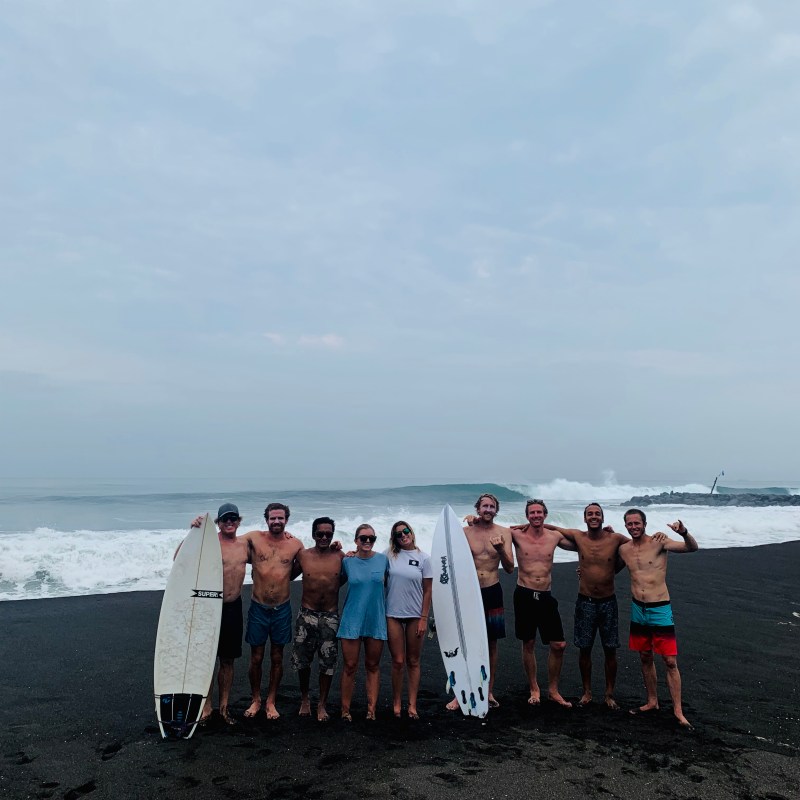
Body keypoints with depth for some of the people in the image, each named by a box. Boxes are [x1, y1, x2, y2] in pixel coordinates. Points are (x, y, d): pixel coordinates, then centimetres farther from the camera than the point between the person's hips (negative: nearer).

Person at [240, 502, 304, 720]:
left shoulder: (296, 544, -2)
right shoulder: (254, 538, -6)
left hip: (282, 610, 1)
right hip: (258, 609, -1)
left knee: (277, 658, 12)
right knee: (256, 658, 10)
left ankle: (271, 702, 29)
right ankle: (256, 701, 30)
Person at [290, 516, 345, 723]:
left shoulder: (340, 556, -3)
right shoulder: (303, 555, -4)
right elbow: (290, 575, 8)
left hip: (331, 617, 0)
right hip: (307, 615, 0)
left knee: (328, 663, 6)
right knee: (302, 660, 11)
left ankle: (322, 704, 23)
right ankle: (304, 699, 33)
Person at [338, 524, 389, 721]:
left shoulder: (383, 560, -1)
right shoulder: (347, 562, -3)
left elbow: (387, 584, 11)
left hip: (376, 619, 1)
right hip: (352, 619, -1)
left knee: (373, 666, 10)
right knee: (350, 667, 3)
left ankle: (371, 709, 18)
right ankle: (345, 709, 15)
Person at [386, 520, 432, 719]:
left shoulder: (423, 558, -2)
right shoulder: (389, 556, -1)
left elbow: (428, 591, -1)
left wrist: (424, 618, -5)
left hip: (415, 615, 0)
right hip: (393, 615, 0)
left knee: (413, 662, 8)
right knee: (398, 661, 3)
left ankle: (412, 705, 16)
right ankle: (396, 703, 18)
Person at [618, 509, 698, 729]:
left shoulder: (659, 542, -11)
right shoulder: (624, 549, 2)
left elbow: (692, 548, -23)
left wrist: (683, 532, -43)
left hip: (660, 610, -4)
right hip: (638, 610, 5)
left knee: (670, 661, -2)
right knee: (645, 658, 14)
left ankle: (678, 711, 8)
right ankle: (652, 702, 28)